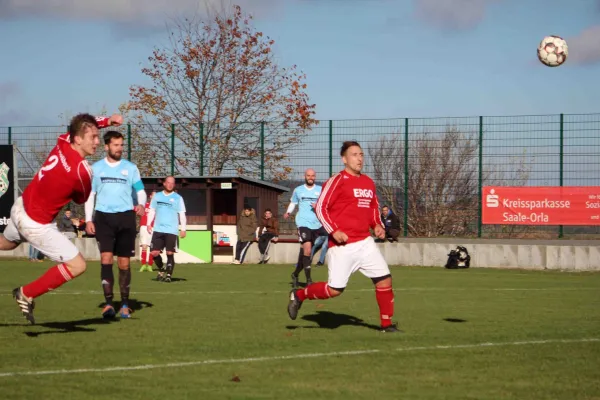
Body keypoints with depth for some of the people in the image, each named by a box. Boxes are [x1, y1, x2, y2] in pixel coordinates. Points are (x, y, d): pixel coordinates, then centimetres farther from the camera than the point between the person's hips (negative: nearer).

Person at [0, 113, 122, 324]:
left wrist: (107, 120, 5)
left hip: (20, 207, 8)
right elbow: (81, 200, -6)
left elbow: (83, 125, 17)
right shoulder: (83, 171, -28)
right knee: (77, 266, -3)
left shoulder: (62, 142, -7)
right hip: (37, 225, -8)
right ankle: (26, 294, 7)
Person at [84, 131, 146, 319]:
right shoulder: (96, 168, 7)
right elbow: (89, 194, 10)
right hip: (103, 217, 0)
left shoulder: (130, 167, 7)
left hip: (125, 217, 1)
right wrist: (88, 219, 0)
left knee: (124, 263, 3)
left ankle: (125, 304, 13)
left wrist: (141, 204, -14)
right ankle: (108, 303, -9)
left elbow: (140, 191, 9)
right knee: (106, 258, -12)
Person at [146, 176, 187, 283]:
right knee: (154, 253, -1)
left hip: (171, 230, -3)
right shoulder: (157, 196, 11)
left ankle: (169, 274, 3)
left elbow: (182, 214, 2)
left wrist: (183, 229, -6)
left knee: (170, 253, -6)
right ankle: (161, 270, 22)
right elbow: (152, 210, 16)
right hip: (158, 229, 3)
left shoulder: (178, 198, 3)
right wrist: (149, 224, 4)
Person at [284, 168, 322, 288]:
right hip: (303, 223, -3)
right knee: (307, 249, -18)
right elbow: (293, 203, 19)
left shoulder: (320, 190, 7)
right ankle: (308, 279, -17)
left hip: (316, 224, 3)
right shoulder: (298, 190, 8)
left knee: (304, 251, 12)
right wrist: (288, 212, 2)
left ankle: (295, 274, 32)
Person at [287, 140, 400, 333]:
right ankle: (298, 295, 20)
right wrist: (333, 231, -19)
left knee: (385, 280, -1)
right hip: (342, 245, -6)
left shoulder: (368, 182, 13)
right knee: (334, 290, -5)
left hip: (365, 243, 6)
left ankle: (387, 324, 12)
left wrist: (377, 225, 8)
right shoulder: (337, 181, -9)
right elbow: (320, 207, -10)